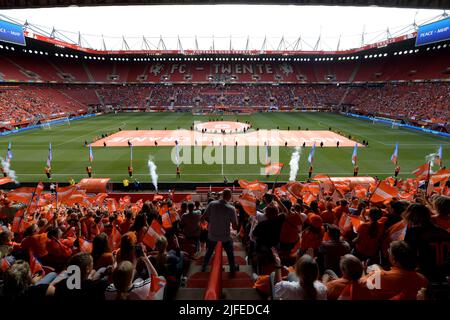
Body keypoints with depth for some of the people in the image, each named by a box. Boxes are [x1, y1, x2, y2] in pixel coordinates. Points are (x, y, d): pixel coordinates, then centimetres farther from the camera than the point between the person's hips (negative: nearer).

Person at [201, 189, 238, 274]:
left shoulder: (212, 204, -15)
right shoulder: (231, 208, -21)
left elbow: (204, 217, -7)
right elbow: (235, 227, -18)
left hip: (212, 235, 3)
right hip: (225, 236, -3)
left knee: (209, 251, 27)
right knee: (230, 253, 22)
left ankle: (204, 267, 42)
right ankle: (233, 269, 37)